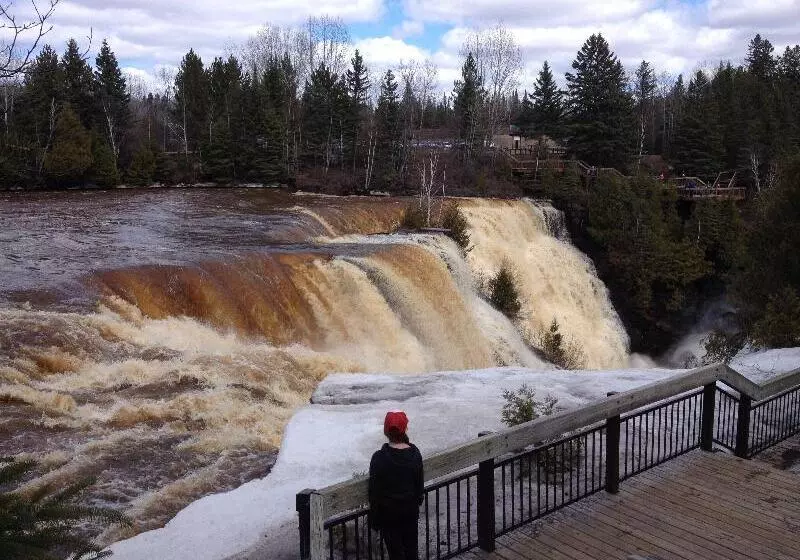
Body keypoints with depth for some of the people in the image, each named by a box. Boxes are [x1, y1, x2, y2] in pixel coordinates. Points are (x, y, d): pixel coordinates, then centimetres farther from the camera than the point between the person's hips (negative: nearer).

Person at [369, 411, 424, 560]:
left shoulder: (379, 458, -20)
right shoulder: (414, 453, -9)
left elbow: (374, 491, -13)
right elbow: (420, 482, 2)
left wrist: (374, 517, -2)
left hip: (388, 511, -3)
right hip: (410, 509, 4)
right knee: (411, 547, 19)